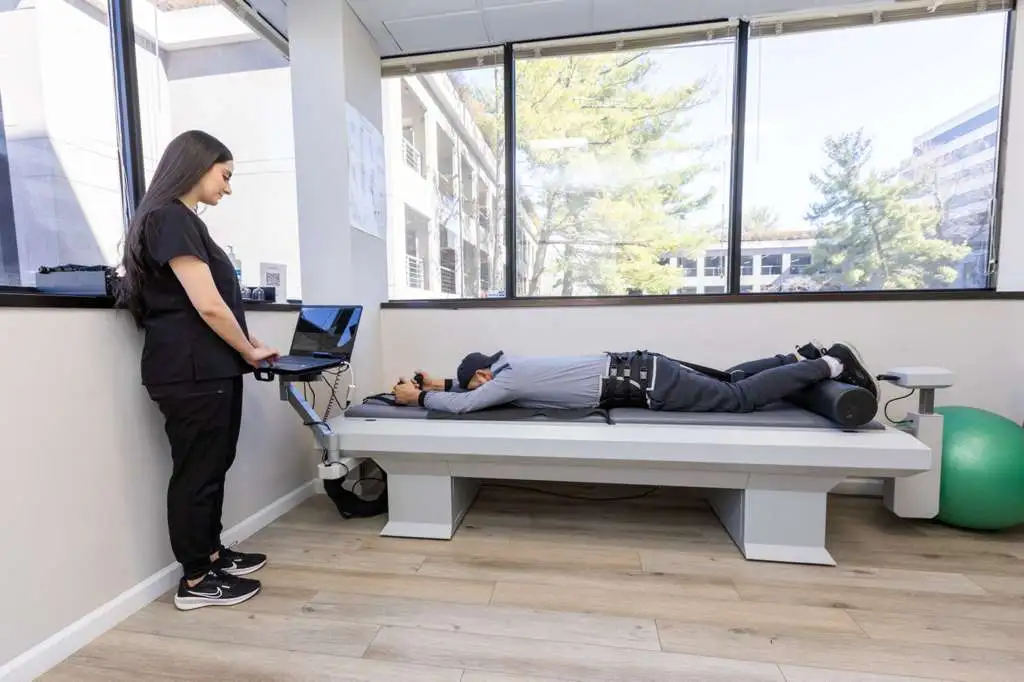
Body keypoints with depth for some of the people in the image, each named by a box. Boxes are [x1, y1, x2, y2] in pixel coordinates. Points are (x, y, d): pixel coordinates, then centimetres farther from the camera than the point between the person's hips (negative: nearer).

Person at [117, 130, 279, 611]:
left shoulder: (180, 220, 19)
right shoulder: (171, 218, -12)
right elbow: (208, 305, -19)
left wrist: (245, 349, 11)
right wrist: (250, 351, -5)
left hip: (208, 368, 9)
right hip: (191, 371, -9)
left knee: (212, 466, 17)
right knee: (197, 472, 2)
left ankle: (211, 554, 32)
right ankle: (195, 580, 17)